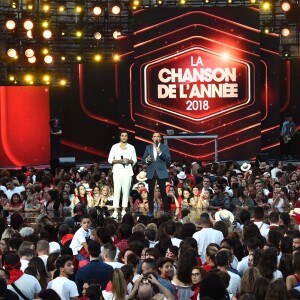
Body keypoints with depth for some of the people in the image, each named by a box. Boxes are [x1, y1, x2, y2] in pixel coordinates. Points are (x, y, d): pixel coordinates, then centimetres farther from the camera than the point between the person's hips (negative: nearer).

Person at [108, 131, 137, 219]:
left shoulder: (131, 147, 11)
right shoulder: (115, 147, 6)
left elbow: (134, 160, 13)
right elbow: (110, 160, 3)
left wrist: (129, 161, -9)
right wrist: (119, 161, -11)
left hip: (127, 171, 2)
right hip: (118, 170, -2)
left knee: (126, 191, -2)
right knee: (117, 190, -9)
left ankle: (124, 211, 2)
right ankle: (115, 211, -11)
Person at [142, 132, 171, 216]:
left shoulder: (165, 147, 2)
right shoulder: (148, 147, 9)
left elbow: (168, 159, -8)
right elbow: (143, 160, 7)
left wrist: (160, 153, -21)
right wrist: (146, 160, -16)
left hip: (161, 173, -2)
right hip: (151, 173, 2)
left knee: (163, 192, -3)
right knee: (151, 193, 4)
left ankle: (166, 210, 2)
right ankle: (151, 211, 10)